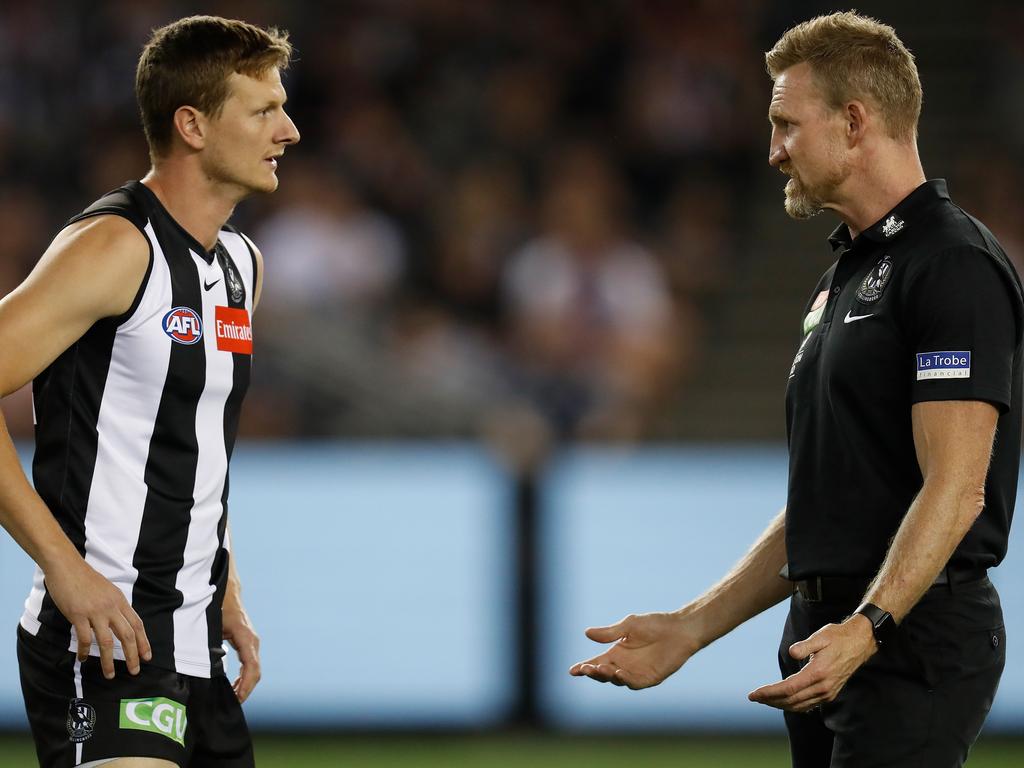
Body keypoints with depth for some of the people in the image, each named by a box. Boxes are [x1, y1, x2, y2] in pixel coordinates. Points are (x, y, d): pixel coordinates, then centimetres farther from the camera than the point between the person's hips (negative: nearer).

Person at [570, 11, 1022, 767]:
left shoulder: (955, 266, -13)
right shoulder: (844, 277, 18)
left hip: (911, 647, -10)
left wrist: (866, 629, -32)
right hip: (829, 648, 10)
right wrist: (689, 628, 16)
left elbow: (955, 490, -20)